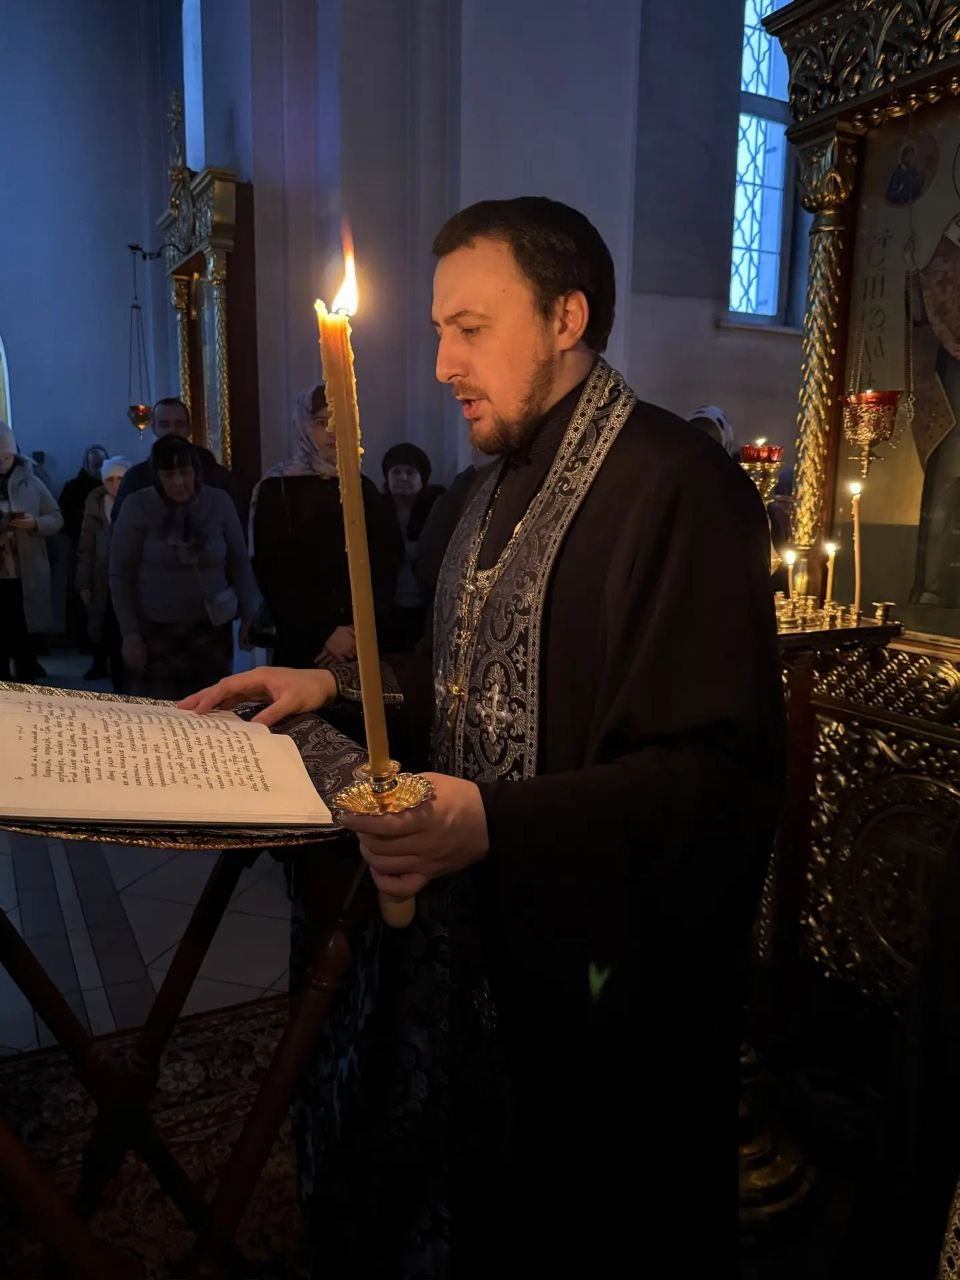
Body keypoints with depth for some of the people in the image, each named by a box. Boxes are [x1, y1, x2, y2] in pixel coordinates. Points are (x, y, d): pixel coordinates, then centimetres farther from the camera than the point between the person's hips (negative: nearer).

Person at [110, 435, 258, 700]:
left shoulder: (219, 502, 1)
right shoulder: (138, 506, -4)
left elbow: (239, 565, 7)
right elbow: (120, 574, -2)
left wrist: (249, 617, 2)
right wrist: (129, 632, -6)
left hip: (212, 628, 2)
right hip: (154, 631, -2)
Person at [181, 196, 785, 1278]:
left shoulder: (676, 485, -19)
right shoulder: (505, 482, 13)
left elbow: (718, 775, -23)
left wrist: (495, 821, -32)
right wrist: (341, 686, 9)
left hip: (590, 963, -8)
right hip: (468, 927, 8)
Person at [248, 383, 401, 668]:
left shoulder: (364, 489, 9)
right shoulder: (277, 490, 0)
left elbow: (387, 561, 3)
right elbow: (275, 574, -5)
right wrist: (326, 633, -12)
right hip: (302, 646, -2)